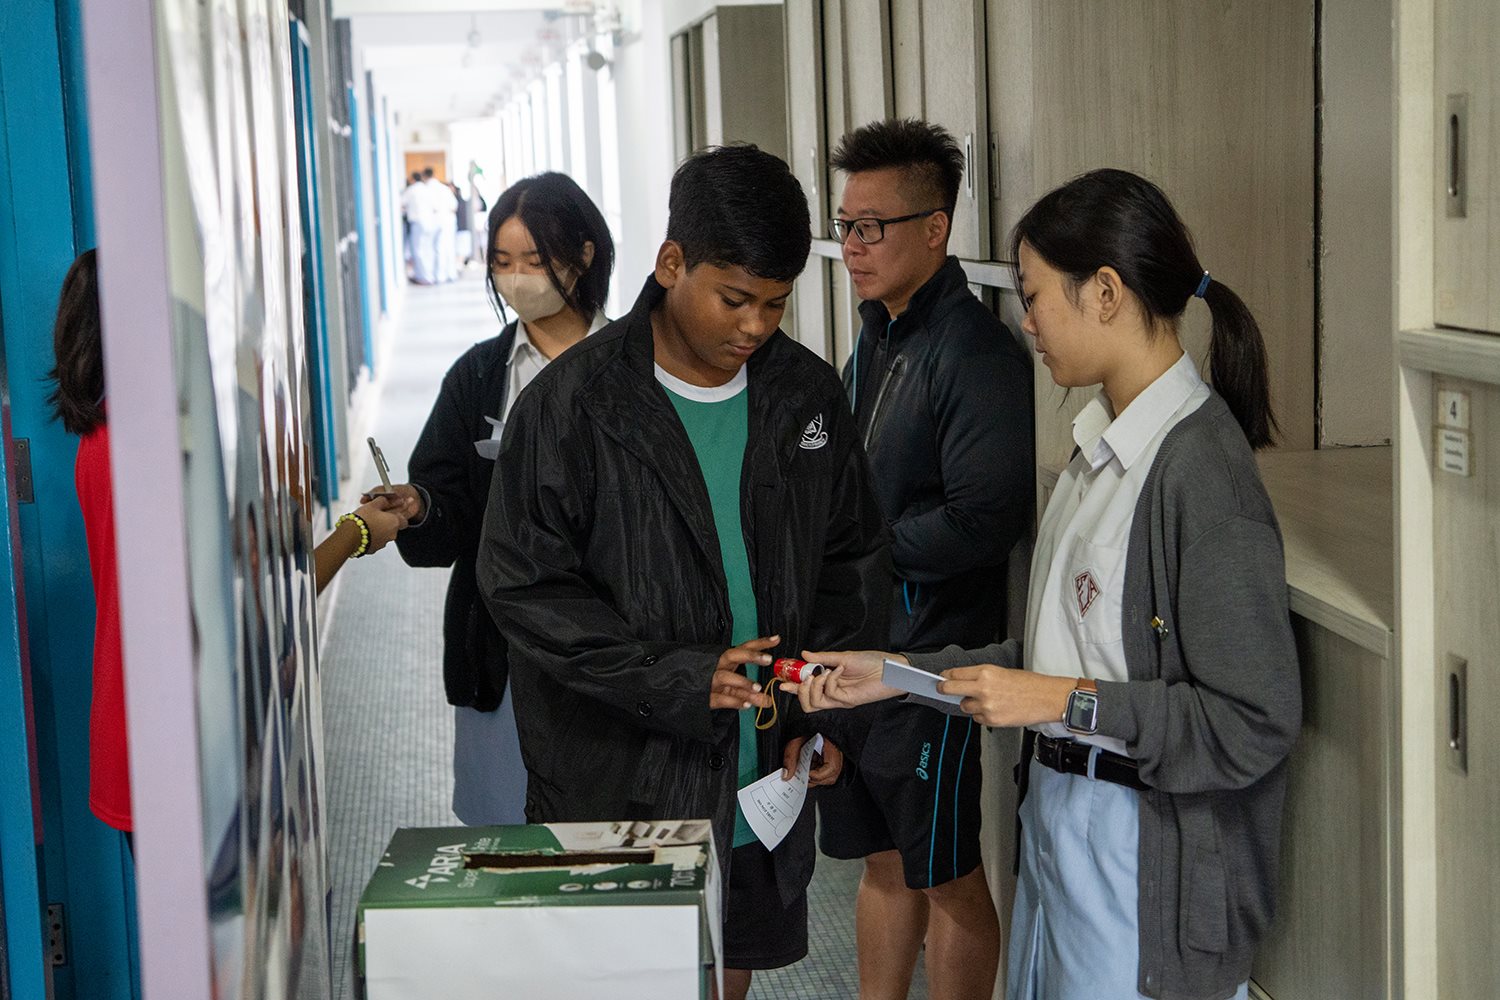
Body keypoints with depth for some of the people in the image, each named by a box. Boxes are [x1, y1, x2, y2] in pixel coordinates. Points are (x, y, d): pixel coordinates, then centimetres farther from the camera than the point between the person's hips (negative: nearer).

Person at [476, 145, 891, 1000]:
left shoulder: (808, 394, 4)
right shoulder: (575, 402, -10)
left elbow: (855, 563, 12)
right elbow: (525, 585, -12)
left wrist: (832, 718, 1)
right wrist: (680, 680, -20)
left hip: (763, 785, 4)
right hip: (619, 792, -4)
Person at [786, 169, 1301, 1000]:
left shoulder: (1201, 469, -20)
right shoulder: (1105, 446, 9)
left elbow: (1254, 724, -21)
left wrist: (1066, 702, -18)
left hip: (1142, 853, -9)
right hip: (1058, 819, 9)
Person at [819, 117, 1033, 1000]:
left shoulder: (977, 353, -16)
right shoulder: (877, 338, 13)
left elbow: (985, 519, -23)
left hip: (930, 652, -8)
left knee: (947, 875, 5)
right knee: (883, 862, 18)